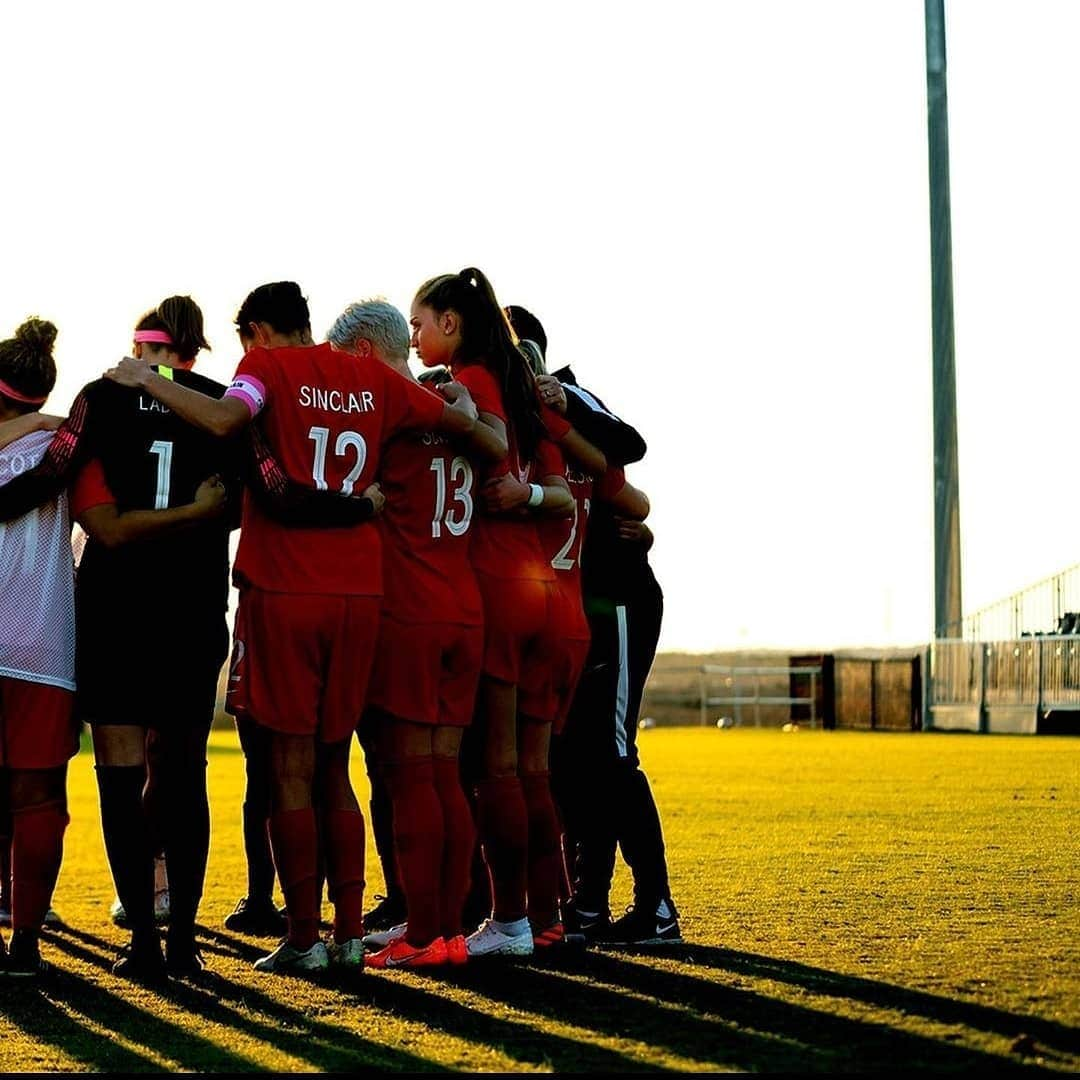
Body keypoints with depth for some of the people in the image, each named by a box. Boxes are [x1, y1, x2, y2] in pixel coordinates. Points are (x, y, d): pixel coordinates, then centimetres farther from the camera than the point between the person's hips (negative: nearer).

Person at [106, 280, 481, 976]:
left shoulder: (269, 366, -2)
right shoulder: (375, 380, 12)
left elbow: (225, 418, -22)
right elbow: (463, 420, 19)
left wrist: (145, 380, -11)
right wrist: (457, 394, 40)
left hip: (284, 590, -5)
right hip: (359, 591, 5)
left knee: (292, 768, 0)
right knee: (332, 767, 14)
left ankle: (304, 938, 0)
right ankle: (350, 934, 11)